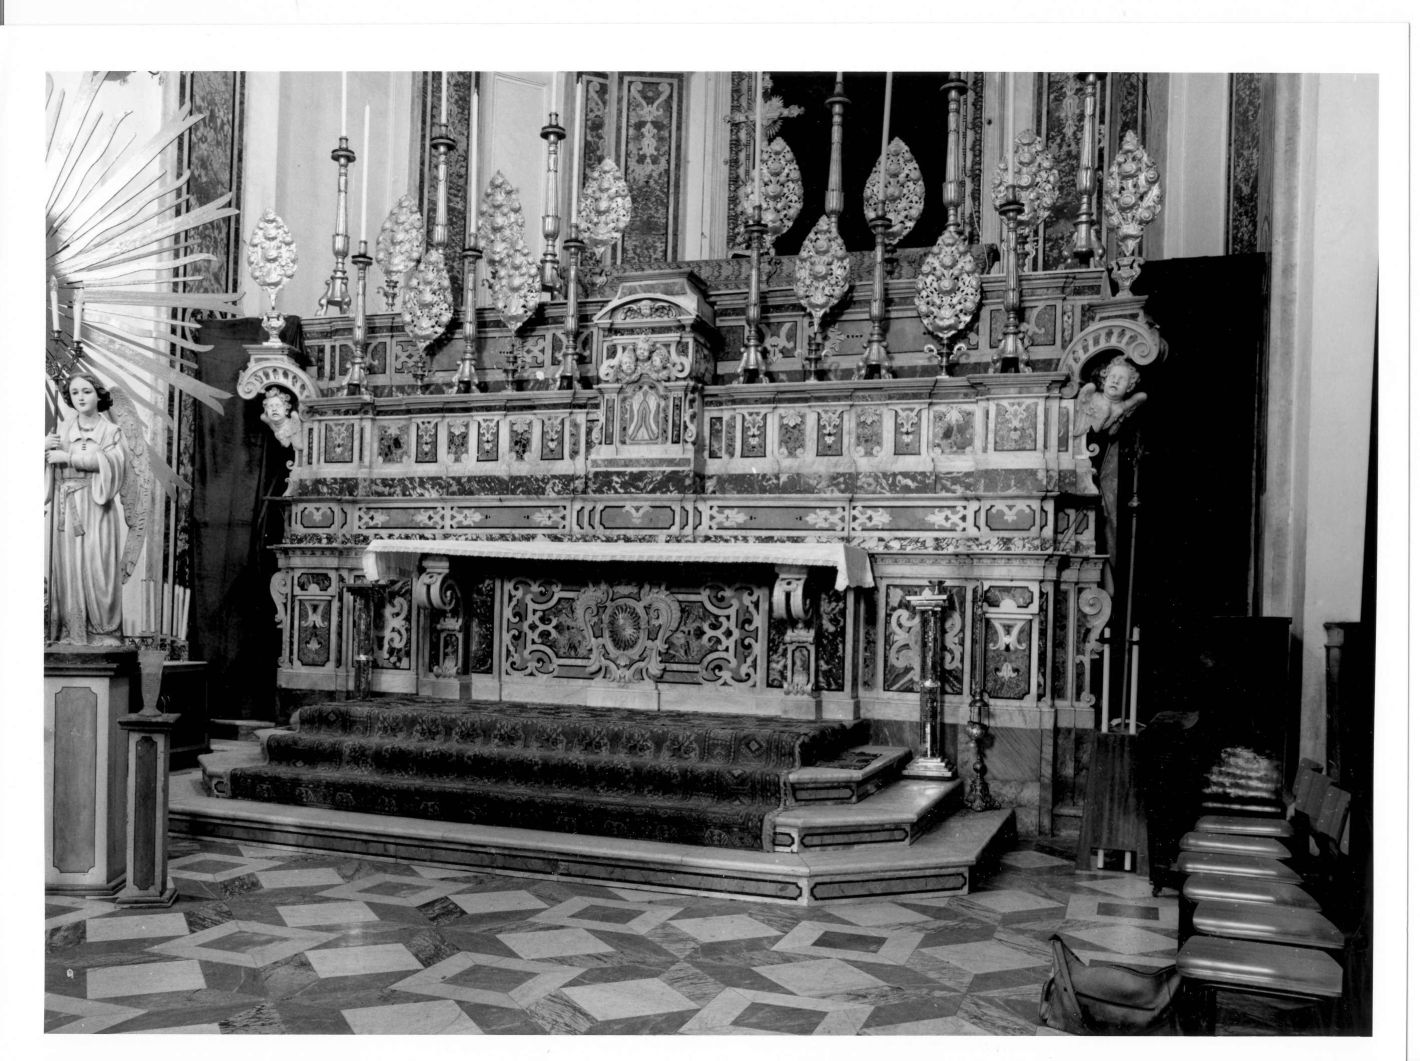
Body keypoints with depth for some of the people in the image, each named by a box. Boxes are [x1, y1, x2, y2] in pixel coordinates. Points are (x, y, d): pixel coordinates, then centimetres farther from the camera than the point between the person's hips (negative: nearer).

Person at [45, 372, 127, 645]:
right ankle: (72, 631, 2)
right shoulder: (62, 430, 14)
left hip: (96, 506, -3)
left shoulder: (110, 431, 6)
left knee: (98, 565, -6)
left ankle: (105, 630, -2)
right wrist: (44, 447, -11)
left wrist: (69, 457, -14)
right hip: (66, 507, 3)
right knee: (68, 565, -1)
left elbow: (114, 460, -12)